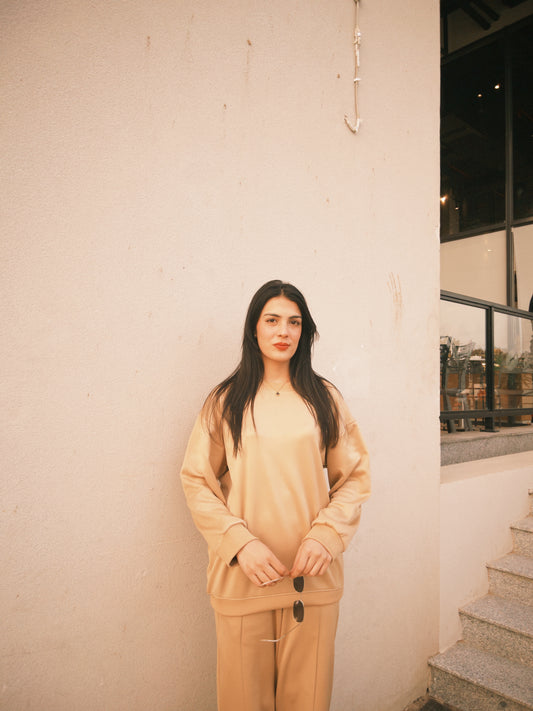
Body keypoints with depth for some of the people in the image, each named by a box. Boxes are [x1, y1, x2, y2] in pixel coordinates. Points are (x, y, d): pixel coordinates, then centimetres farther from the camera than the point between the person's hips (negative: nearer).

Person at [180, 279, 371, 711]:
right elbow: (196, 481, -2)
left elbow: (354, 476, 5)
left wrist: (326, 535, -9)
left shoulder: (325, 398, 4)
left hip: (312, 575, 1)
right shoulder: (225, 401, 0)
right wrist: (240, 543, -13)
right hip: (242, 574, -1)